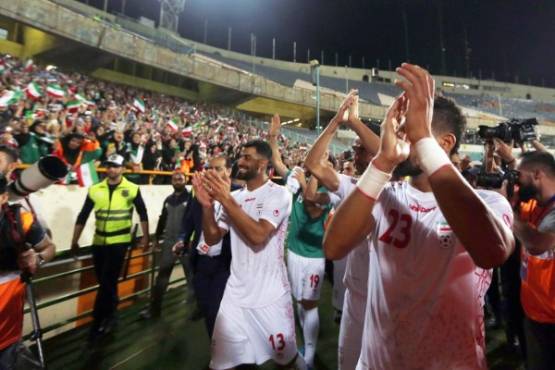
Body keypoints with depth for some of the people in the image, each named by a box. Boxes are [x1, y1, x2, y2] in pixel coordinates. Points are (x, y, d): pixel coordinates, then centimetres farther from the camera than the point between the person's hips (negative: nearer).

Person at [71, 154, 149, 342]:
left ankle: (97, 322, 14)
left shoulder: (132, 189, -6)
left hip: (120, 241, -3)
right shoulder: (95, 190, 1)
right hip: (99, 241, 4)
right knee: (106, 282, 15)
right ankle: (109, 316, 36)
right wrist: (74, 241, 8)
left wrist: (145, 237, 3)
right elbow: (82, 216, 7)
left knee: (107, 281, -3)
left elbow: (143, 214, 2)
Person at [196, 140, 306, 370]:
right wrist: (207, 205, -13)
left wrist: (226, 200, -23)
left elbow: (258, 235, -26)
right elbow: (212, 238, 3)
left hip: (270, 295, -4)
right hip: (235, 293, 5)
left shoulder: (278, 194, -12)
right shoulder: (235, 197, 5)